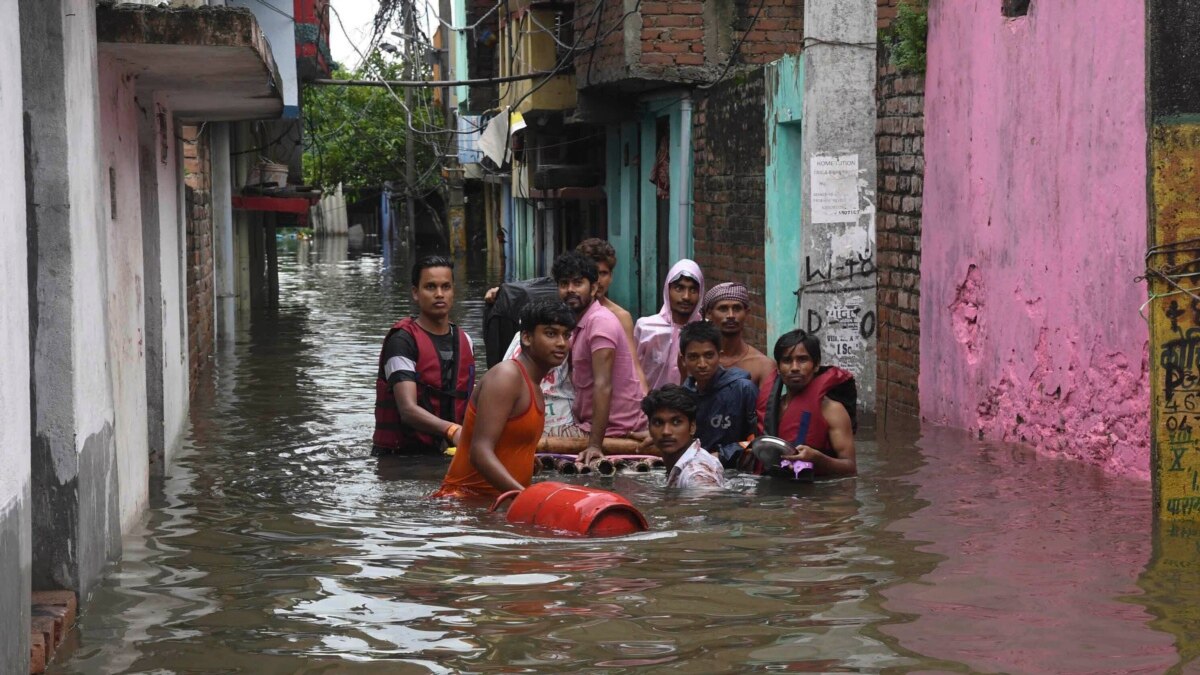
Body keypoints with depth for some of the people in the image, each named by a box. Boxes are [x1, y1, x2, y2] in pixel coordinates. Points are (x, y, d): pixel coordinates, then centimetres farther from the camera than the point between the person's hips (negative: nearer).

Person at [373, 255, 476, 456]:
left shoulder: (465, 341, 15)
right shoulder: (402, 340, -9)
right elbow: (408, 409, -21)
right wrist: (452, 431, -36)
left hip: (445, 454, 6)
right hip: (399, 454, -6)